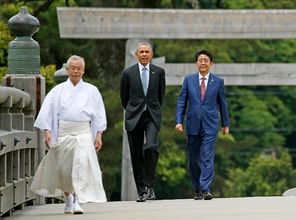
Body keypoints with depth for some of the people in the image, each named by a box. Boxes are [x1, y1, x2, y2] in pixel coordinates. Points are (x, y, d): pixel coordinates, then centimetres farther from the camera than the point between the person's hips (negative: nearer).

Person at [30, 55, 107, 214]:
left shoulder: (91, 91, 9)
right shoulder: (58, 90, 7)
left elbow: (99, 115, 10)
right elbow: (47, 112, 3)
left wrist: (98, 136, 3)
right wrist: (47, 132, -8)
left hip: (83, 134, -1)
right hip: (63, 134, 1)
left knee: (82, 165, -19)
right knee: (63, 168, 6)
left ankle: (79, 202, -21)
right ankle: (68, 198, 30)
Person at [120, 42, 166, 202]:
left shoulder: (159, 72, 5)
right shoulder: (128, 73, 3)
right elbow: (124, 97, 14)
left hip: (152, 116, -1)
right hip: (134, 117, 1)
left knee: (151, 147, -22)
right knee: (136, 155, 1)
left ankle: (149, 186, -12)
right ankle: (141, 191, 8)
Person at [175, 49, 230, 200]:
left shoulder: (218, 82, 5)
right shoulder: (189, 80, 7)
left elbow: (222, 103, 10)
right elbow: (181, 102, 6)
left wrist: (225, 124, 12)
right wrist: (179, 121, -4)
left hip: (210, 125, -2)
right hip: (193, 125, 2)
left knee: (207, 158, -12)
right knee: (193, 160, 7)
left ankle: (206, 190, -16)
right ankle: (197, 189, 22)